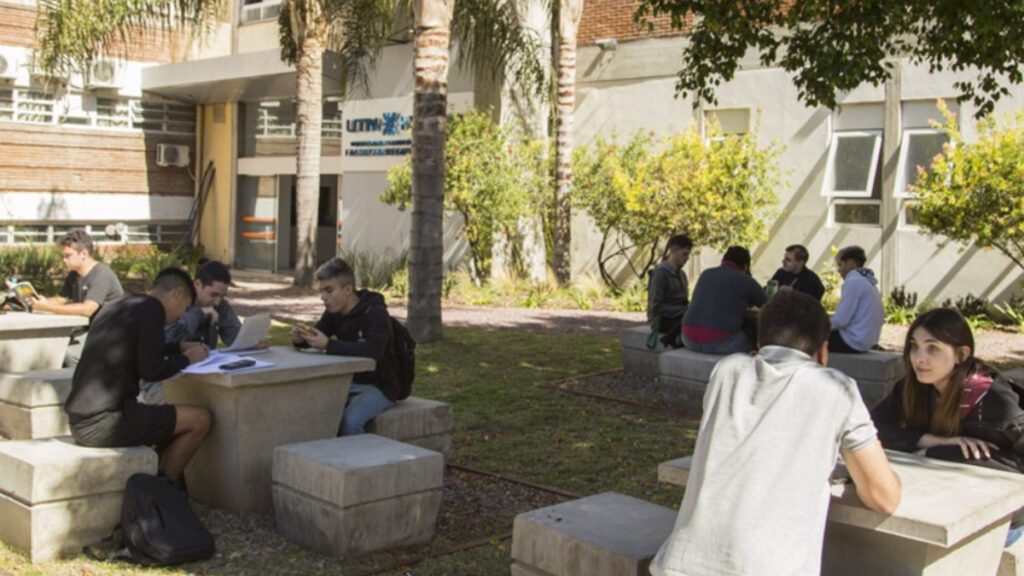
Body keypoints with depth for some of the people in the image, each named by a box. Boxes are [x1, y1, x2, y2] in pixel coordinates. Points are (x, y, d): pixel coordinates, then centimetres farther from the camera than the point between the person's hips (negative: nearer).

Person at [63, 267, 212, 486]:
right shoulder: (152, 308, -8)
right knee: (200, 419, -4)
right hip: (105, 424, -10)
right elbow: (151, 370, -15)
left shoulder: (114, 307, 18)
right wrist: (187, 359, 2)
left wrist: (181, 347, 31)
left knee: (170, 419, 25)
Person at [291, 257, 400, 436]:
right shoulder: (334, 312, 4)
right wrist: (300, 339, -15)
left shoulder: (375, 313, -20)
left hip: (378, 387, -7)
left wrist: (328, 345, -40)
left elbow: (373, 351, -36)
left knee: (350, 419, -32)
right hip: (348, 383, 7)